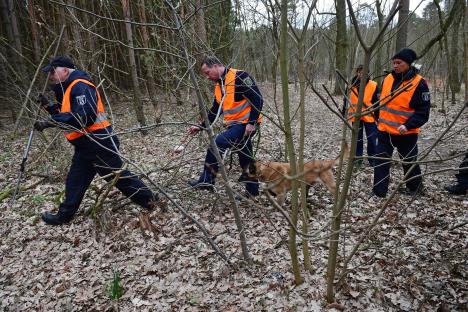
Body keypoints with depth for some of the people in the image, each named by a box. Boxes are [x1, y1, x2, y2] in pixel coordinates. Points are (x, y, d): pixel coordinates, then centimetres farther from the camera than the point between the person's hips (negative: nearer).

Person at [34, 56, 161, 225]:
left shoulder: (80, 86, -16)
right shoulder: (70, 88, 18)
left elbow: (84, 117, -28)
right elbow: (65, 114, 23)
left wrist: (51, 121, -26)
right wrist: (49, 106, 9)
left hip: (98, 143, -10)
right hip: (85, 146, 10)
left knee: (119, 176, -3)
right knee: (75, 181, 18)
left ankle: (151, 200, 9)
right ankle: (65, 215, 32)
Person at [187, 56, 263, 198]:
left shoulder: (239, 77, -14)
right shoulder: (219, 86, 14)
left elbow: (257, 99, -18)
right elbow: (214, 111, 19)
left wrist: (251, 123, -22)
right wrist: (200, 126, 12)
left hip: (246, 124, -9)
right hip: (234, 125, 9)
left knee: (216, 143, -16)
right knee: (246, 159, 14)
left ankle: (206, 180, -3)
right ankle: (252, 192, 25)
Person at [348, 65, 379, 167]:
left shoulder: (373, 85, -4)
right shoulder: (351, 85, 0)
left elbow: (377, 103, -2)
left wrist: (378, 116, -2)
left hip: (369, 116, -1)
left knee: (372, 139, 3)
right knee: (357, 138, 10)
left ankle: (372, 158, 18)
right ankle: (358, 158, 21)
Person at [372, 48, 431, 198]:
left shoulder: (419, 83, -14)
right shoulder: (388, 78, 3)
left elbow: (423, 111, -14)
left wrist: (408, 125, -26)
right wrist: (379, 119, 15)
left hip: (406, 133, -4)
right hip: (384, 130, 4)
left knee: (409, 162, 13)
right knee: (381, 161, 2)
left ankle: (415, 187, 36)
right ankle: (379, 192, 8)